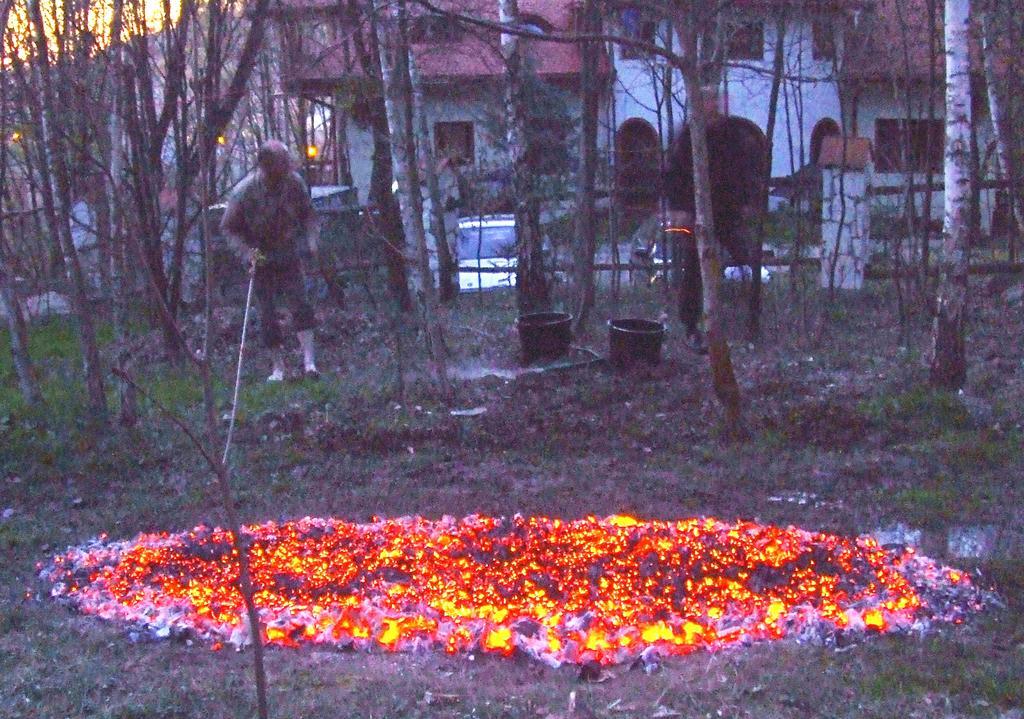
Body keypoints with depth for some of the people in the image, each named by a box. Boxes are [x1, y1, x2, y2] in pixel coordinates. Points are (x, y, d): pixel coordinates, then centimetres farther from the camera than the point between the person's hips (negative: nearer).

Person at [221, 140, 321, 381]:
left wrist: (312, 239, -9)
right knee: (267, 312, 1)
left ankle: (309, 360, -14)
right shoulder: (244, 192, -19)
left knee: (299, 303, -13)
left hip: (289, 256, 1)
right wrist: (247, 251, -22)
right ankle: (278, 366, 10)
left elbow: (308, 213, 7)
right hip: (261, 260, -1)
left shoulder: (294, 182, -10)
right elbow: (228, 228, -8)